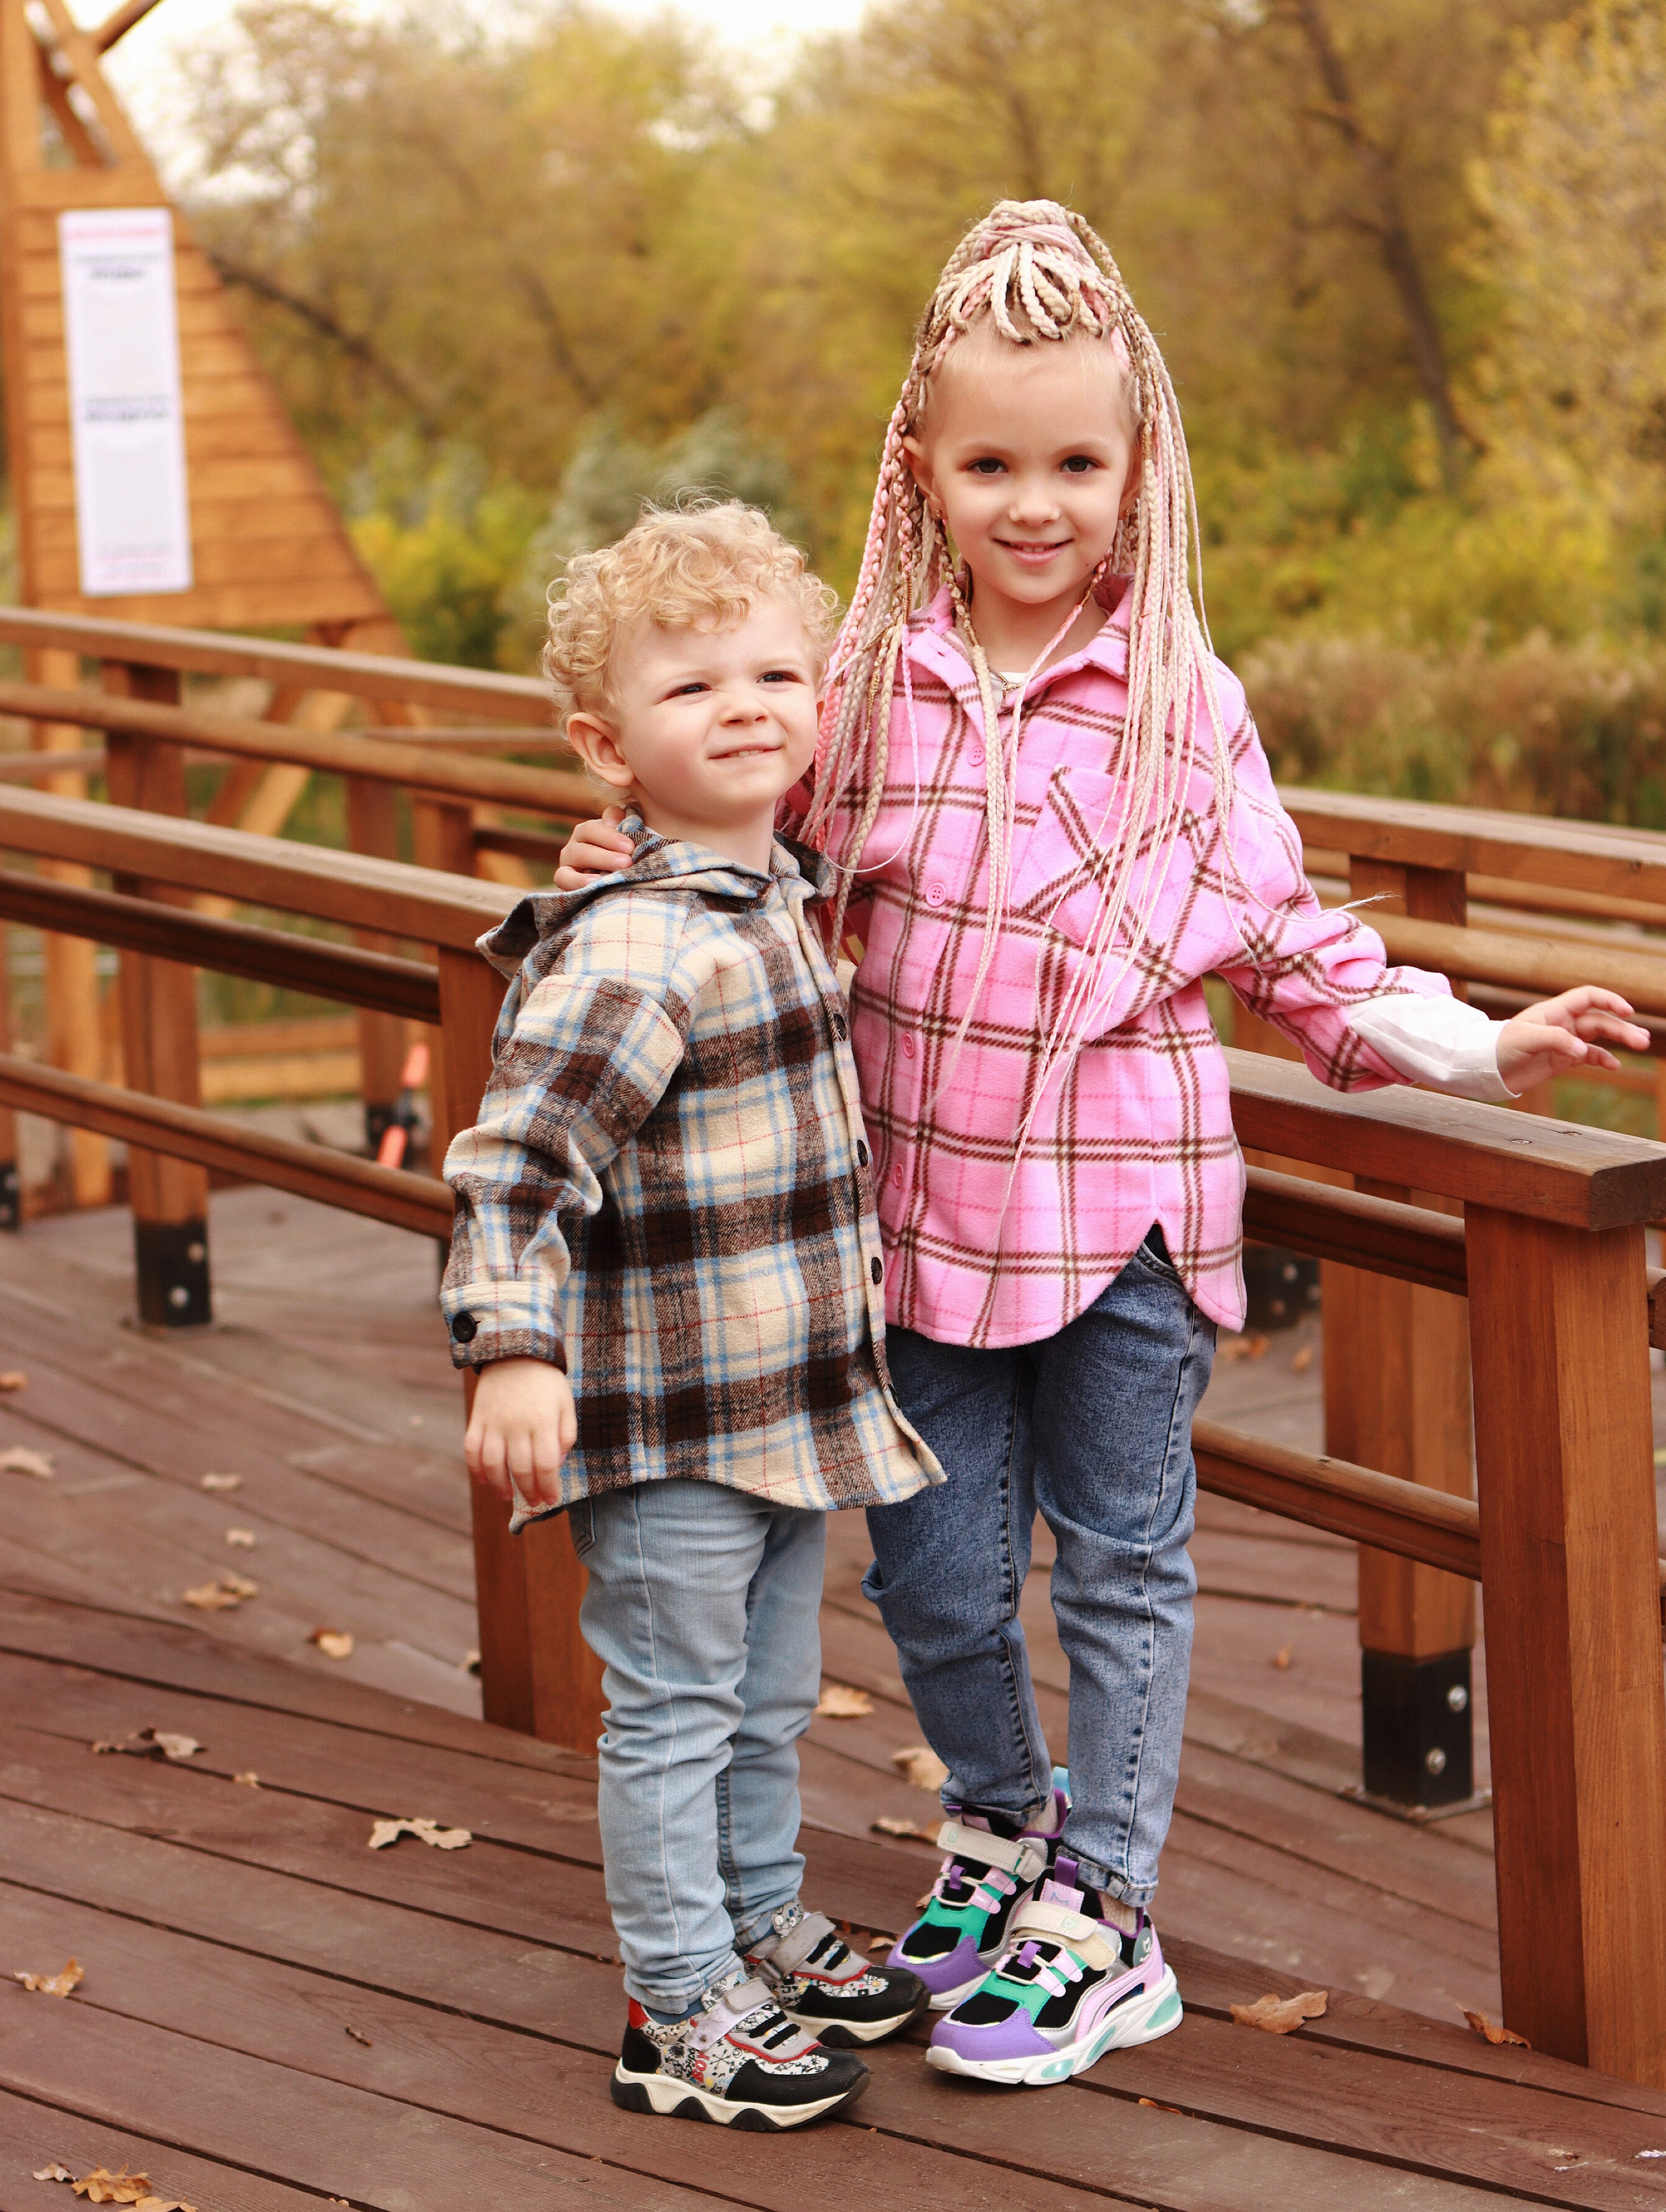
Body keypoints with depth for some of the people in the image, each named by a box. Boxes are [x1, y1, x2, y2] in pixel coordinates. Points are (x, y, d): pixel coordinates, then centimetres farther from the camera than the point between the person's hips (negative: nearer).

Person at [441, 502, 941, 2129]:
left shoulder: (778, 896, 7)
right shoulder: (638, 949, -22)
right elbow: (515, 1156, -27)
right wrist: (513, 1352, -36)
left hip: (793, 1402, 9)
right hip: (669, 1423, -9)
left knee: (769, 1698, 22)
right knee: (675, 1709, 3)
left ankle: (761, 1930, 39)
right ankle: (683, 2012, 14)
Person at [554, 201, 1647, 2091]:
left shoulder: (1184, 705, -5)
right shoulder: (874, 683, 1)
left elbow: (1286, 941, 0)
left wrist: (1486, 1046, -7)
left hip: (1124, 1204, -2)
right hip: (930, 1199, 2)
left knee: (1119, 1562, 8)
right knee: (932, 1569, 10)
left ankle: (1099, 1922, 21)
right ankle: (1000, 1820, 37)